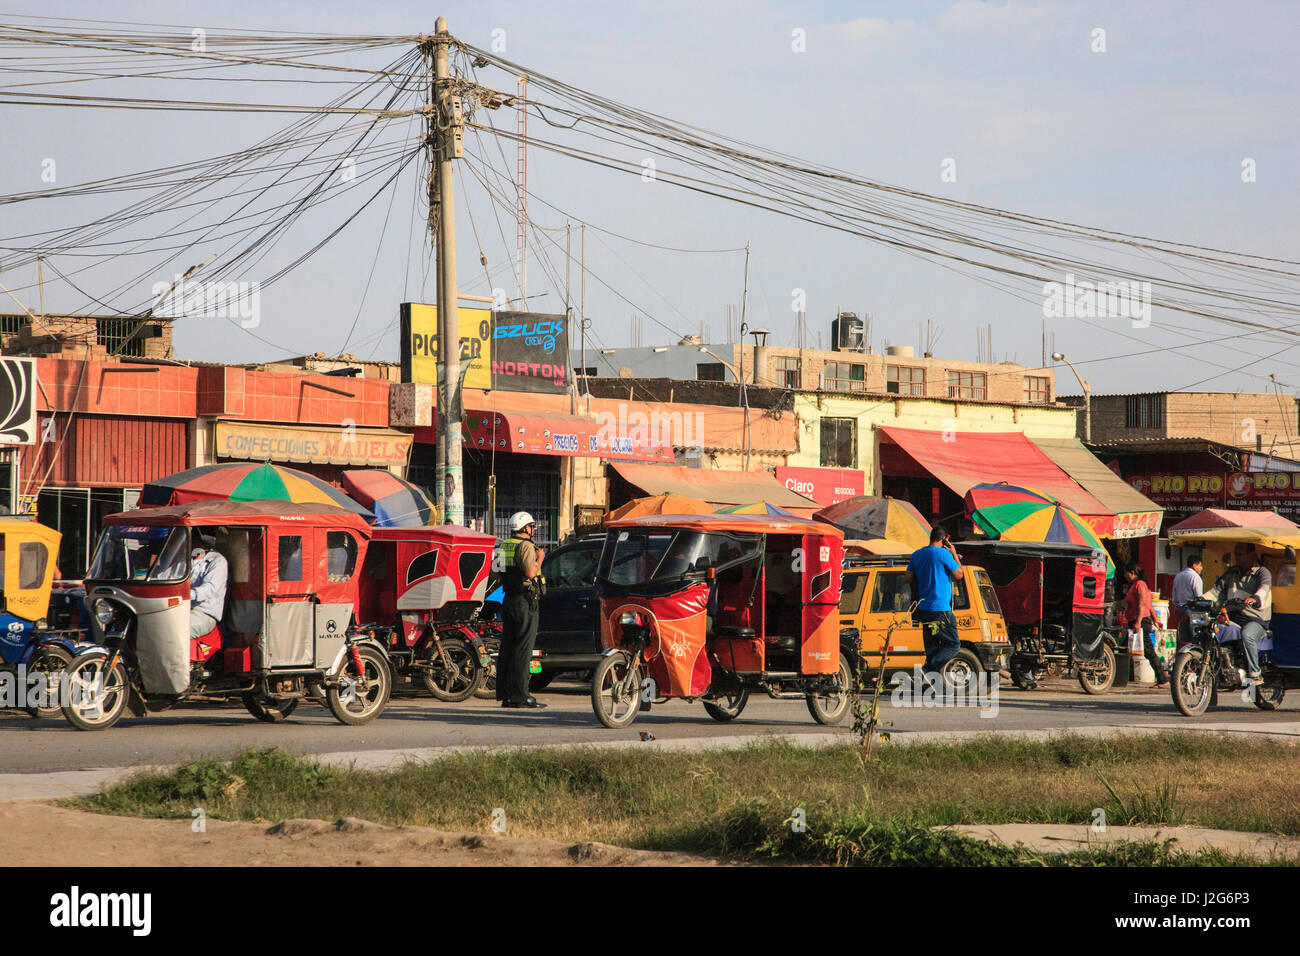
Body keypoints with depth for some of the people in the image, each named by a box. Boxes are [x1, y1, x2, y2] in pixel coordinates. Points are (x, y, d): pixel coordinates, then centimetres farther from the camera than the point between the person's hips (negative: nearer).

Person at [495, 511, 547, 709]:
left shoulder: (504, 546, 14)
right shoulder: (525, 546, -12)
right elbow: (530, 572, -23)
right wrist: (539, 559, -4)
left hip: (508, 600, 8)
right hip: (525, 602, -8)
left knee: (507, 648, 10)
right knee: (523, 649, -7)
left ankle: (505, 694, 12)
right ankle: (520, 695, -10)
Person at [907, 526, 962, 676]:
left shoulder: (917, 554, 10)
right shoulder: (943, 554, -11)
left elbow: (909, 577, 16)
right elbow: (958, 574, -3)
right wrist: (954, 554, 6)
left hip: (923, 608, 7)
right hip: (940, 609, -7)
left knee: (931, 648, 11)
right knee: (953, 645, 0)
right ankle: (929, 668, -15)